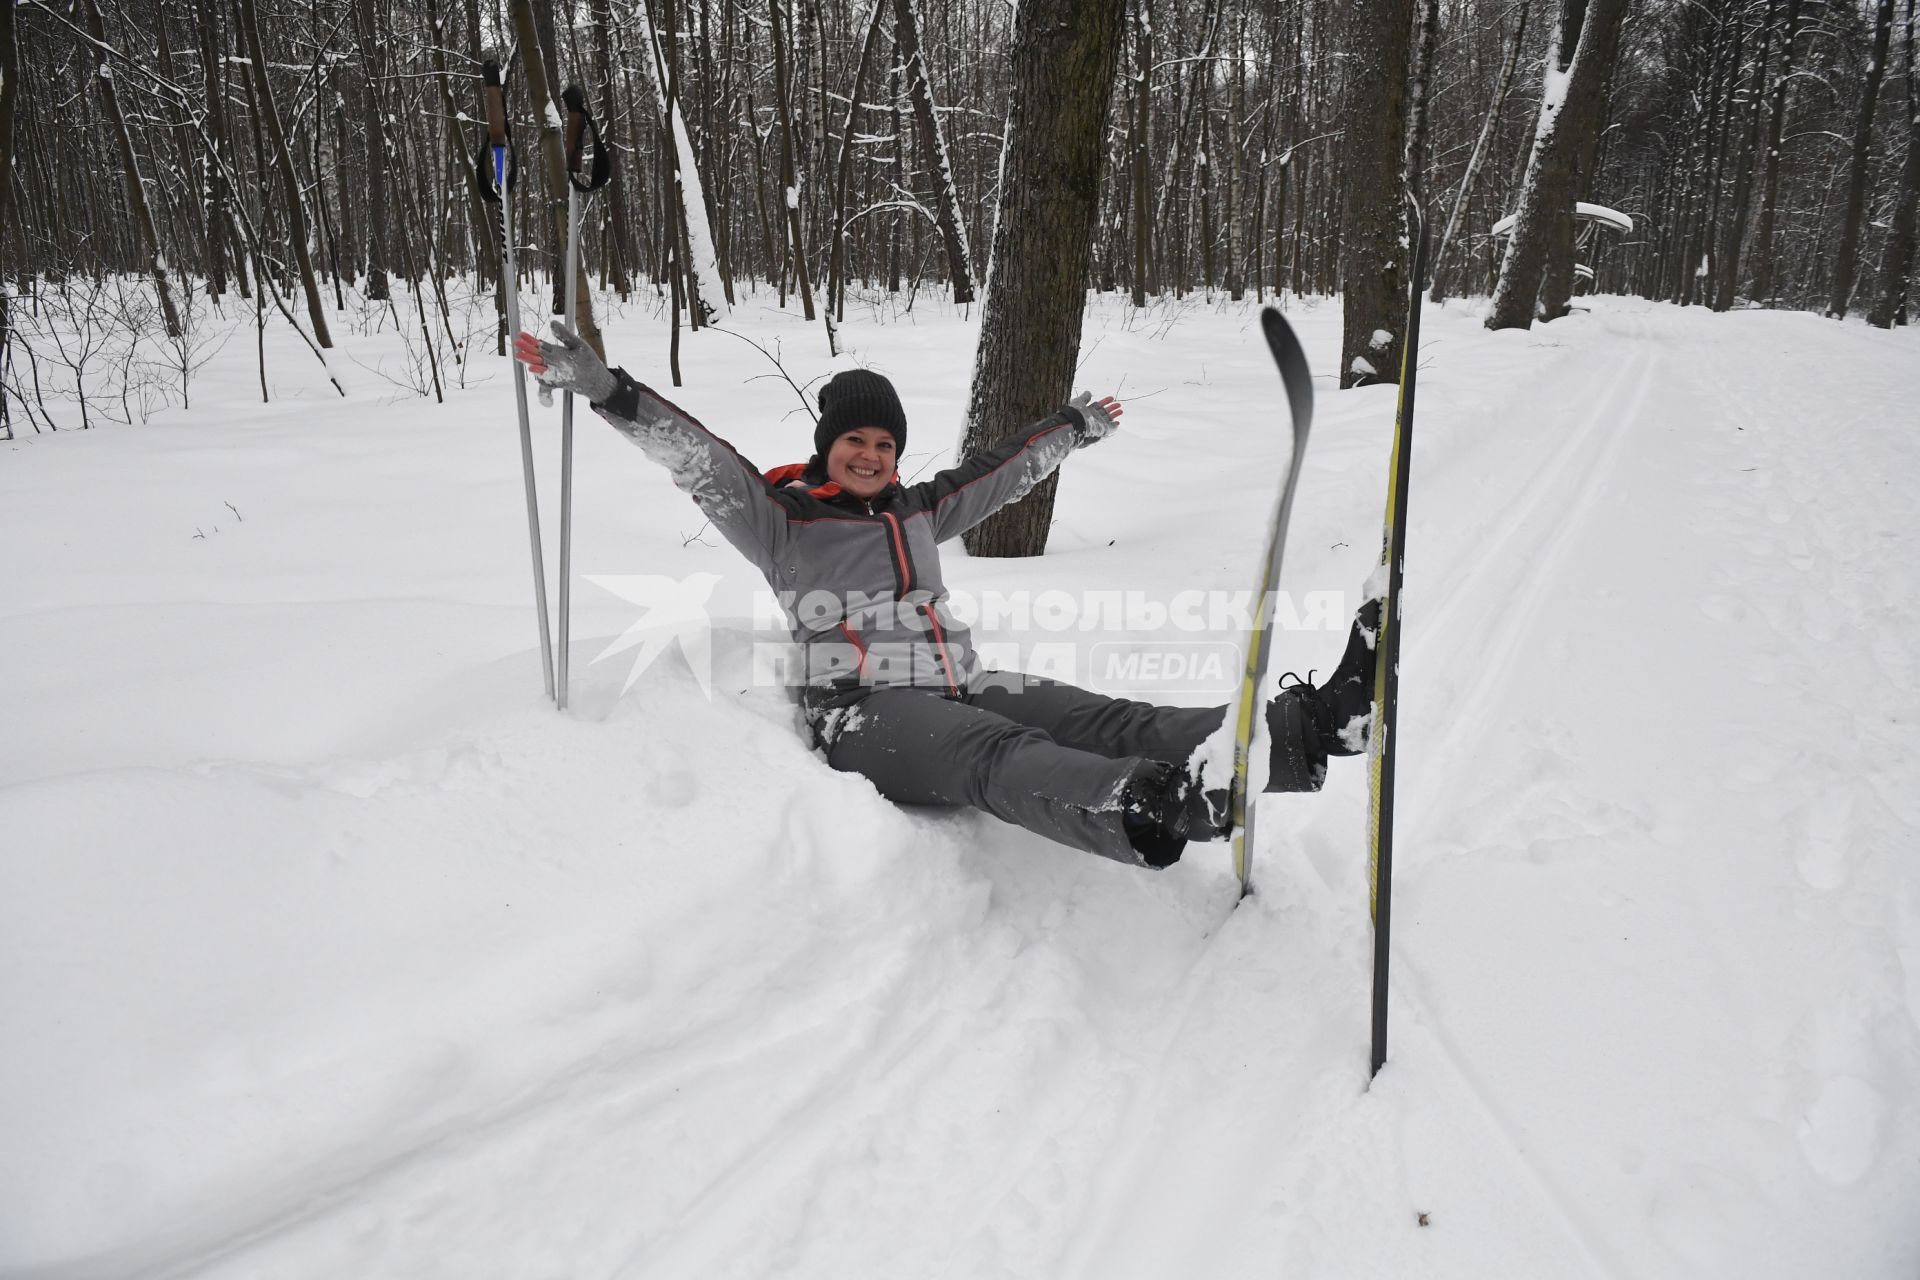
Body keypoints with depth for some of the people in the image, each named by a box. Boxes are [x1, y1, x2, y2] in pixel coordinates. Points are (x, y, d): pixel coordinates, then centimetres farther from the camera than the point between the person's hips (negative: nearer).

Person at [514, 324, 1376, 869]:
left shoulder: (917, 511, 28)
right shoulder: (781, 520, 12)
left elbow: (1001, 472, 38)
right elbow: (697, 459, 2)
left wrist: (1075, 427, 49)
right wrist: (603, 389, -9)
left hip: (960, 689, 6)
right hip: (861, 711, -6)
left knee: (1106, 719, -20)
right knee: (999, 753, -38)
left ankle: (1305, 730, -39)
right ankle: (1150, 809, -67)